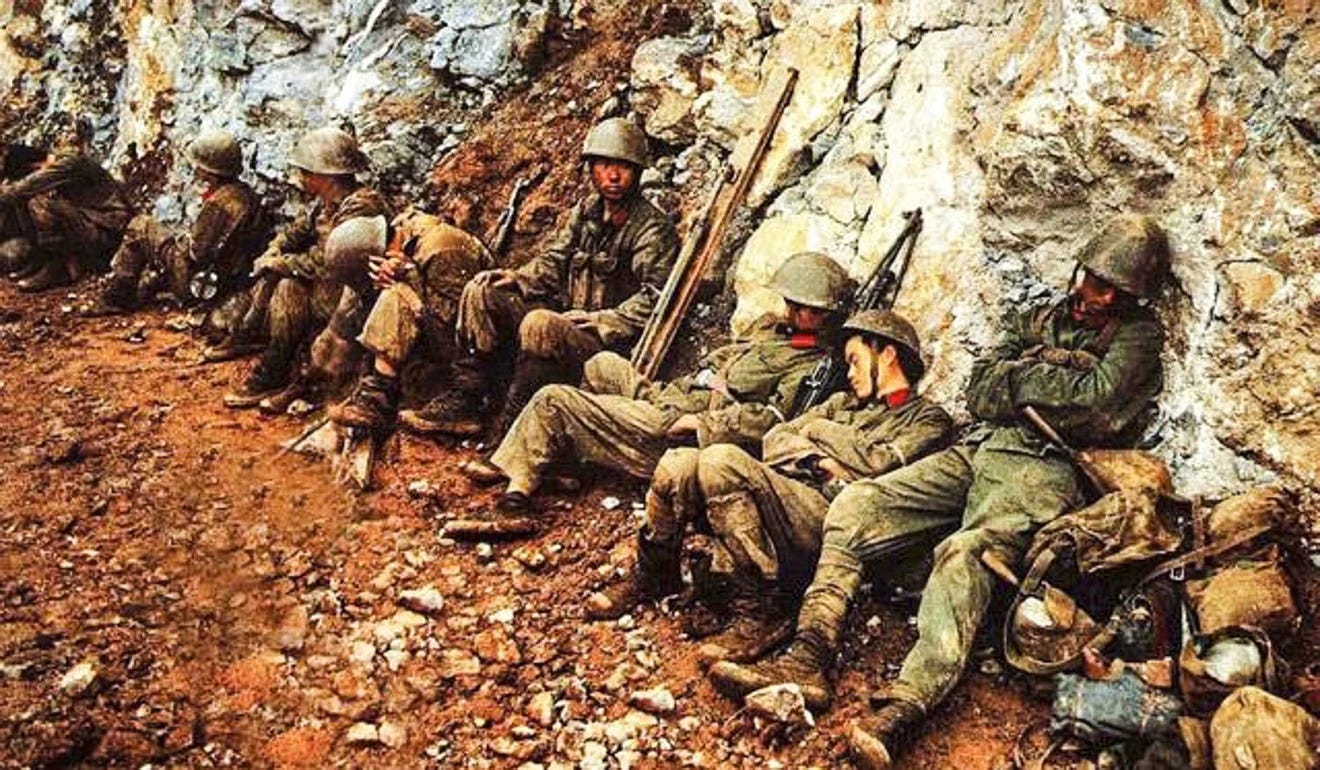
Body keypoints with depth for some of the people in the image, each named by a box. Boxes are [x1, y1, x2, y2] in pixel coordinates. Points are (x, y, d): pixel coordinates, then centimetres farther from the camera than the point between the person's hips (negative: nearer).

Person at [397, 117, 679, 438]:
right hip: (567, 319, 8)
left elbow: (656, 297, -18)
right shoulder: (586, 211, 12)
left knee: (539, 325, -36)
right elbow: (554, 260, 16)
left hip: (610, 343, -8)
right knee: (481, 293, -2)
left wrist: (604, 321, -25)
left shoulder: (654, 229, -10)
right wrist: (518, 278, -3)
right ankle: (464, 401, -8)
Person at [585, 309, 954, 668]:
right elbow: (774, 440, 20)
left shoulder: (928, 419, 12)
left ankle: (762, 611, -23)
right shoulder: (844, 402, 33)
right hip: (782, 491, 7)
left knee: (721, 461, -29)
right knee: (677, 464, -13)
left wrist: (819, 429, 6)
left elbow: (878, 466, -8)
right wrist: (820, 461, 1)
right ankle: (652, 577, 10)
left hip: (827, 517, -7)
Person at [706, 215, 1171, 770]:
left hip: (1042, 468, -6)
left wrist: (1020, 375, 3)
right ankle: (808, 660, -20)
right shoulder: (1041, 320, 27)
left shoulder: (1137, 336, 11)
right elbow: (980, 395, 15)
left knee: (966, 553, -35)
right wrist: (1052, 369, 0)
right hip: (977, 451, 6)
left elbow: (1096, 405, -9)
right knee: (853, 506, -12)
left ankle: (903, 710, -48)